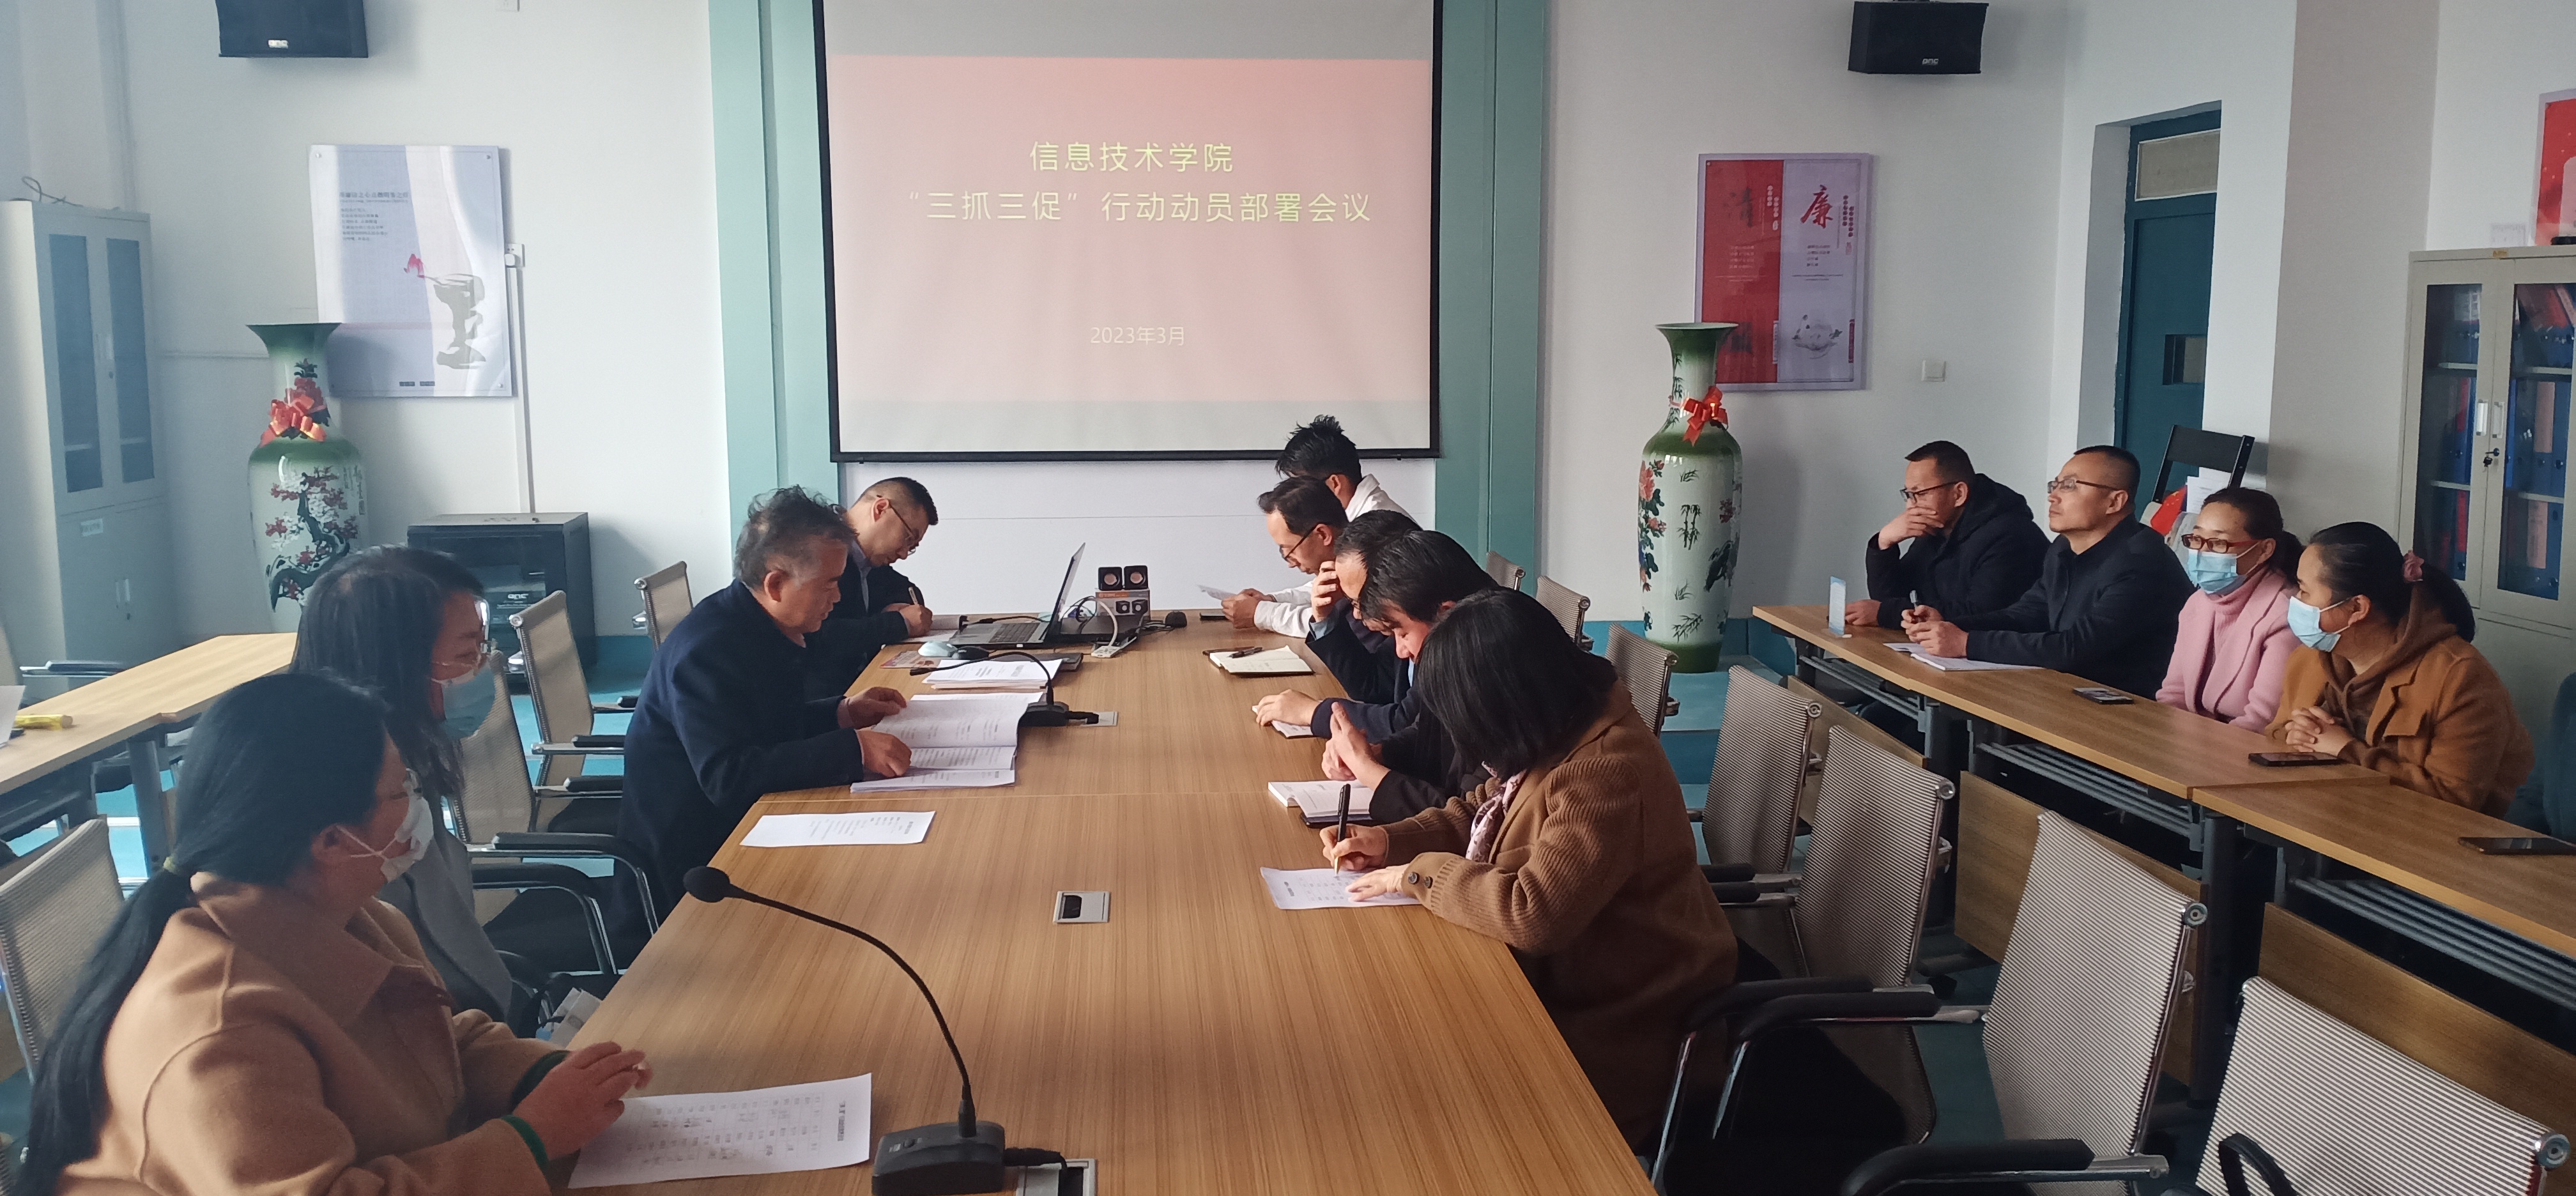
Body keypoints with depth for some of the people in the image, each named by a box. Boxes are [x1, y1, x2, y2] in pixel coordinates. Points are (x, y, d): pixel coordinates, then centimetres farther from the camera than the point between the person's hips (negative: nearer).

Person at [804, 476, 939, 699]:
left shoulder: (867, 559, 11)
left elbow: (908, 591, 28)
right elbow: (817, 637, -26)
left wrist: (895, 608, 3)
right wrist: (900, 623, -17)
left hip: (859, 685, 9)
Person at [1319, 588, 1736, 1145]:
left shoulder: (1605, 774, -31)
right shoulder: (1559, 733, -2)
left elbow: (1536, 913, -36)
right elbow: (1482, 810, 14)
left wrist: (1418, 874, -22)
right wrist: (1393, 840, -2)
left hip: (1613, 1029, -8)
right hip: (1561, 972, 8)